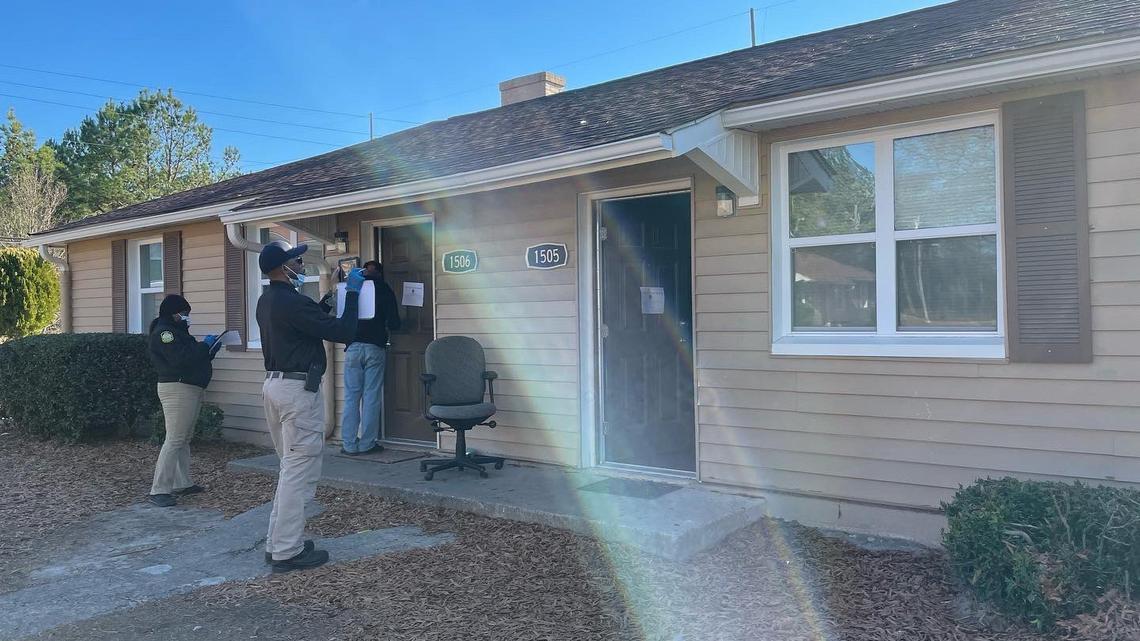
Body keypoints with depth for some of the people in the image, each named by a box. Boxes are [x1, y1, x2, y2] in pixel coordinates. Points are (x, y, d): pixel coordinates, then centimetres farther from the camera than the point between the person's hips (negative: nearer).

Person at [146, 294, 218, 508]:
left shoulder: (176, 331, 21)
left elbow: (189, 354, 21)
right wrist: (205, 345, -17)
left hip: (190, 388, 11)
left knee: (184, 439, 13)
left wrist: (205, 347, 6)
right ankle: (159, 490, -11)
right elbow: (180, 358, -24)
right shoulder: (163, 332, -12)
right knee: (174, 440, -12)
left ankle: (182, 484, 19)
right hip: (177, 388, -11)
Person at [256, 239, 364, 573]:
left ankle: (277, 541, 23)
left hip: (275, 384, 10)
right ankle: (287, 552, 2)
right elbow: (343, 332, -18)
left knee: (291, 467, 18)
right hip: (298, 389, -10)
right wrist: (352, 292, -9)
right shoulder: (293, 302, -19)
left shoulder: (268, 300, 12)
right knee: (299, 471, -4)